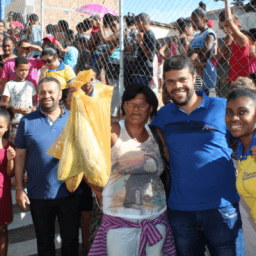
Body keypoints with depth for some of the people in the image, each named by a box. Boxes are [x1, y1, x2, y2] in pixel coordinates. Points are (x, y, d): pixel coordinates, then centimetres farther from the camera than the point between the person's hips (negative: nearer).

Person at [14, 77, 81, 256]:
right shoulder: (27, 122, 0)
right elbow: (20, 157, 1)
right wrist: (19, 188, -2)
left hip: (69, 193, 0)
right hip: (38, 195, 0)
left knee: (71, 240, 14)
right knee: (44, 241, 18)